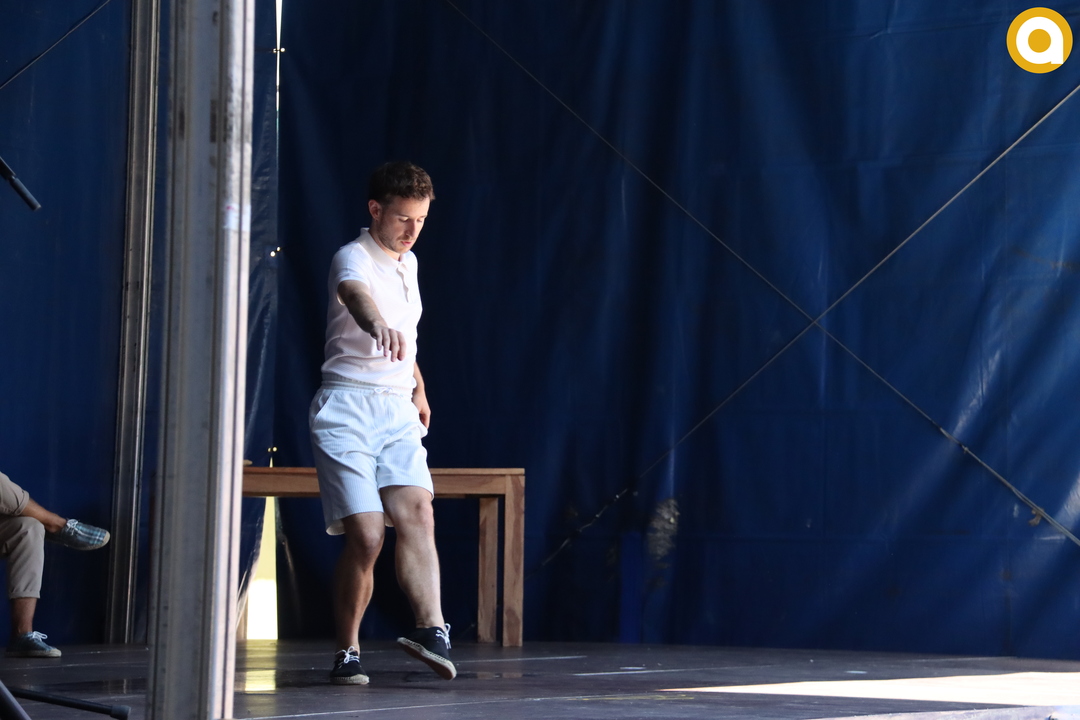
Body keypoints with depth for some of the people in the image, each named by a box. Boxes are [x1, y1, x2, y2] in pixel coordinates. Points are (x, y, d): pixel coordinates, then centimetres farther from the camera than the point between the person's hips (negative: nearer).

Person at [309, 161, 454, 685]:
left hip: (398, 412, 6)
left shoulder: (408, 263, 17)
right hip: (346, 411, -6)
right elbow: (356, 295, -35)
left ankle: (433, 629, -31)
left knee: (416, 514, -18)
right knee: (365, 535, -13)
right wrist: (379, 326, -56)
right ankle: (347, 652, 3)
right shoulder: (353, 258, -9)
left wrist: (418, 388, 32)